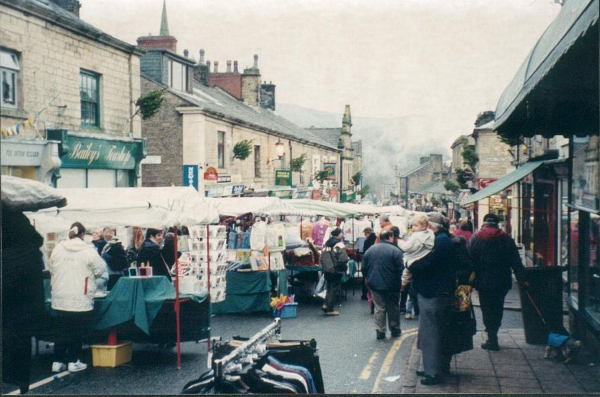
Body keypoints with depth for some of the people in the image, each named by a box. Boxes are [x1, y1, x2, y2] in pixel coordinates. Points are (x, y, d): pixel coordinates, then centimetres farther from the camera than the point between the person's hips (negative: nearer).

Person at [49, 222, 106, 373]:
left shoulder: (58, 249, 3)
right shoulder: (89, 251, -10)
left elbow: (52, 270, 12)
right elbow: (100, 270, -3)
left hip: (60, 300, 4)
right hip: (81, 300, -4)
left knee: (61, 331, 12)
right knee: (78, 332, 6)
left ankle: (58, 361, 16)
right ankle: (73, 361, 11)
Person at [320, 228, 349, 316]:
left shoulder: (326, 244, 9)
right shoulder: (339, 244, -14)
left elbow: (322, 257, 10)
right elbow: (343, 259, -20)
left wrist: (325, 267, 16)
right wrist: (344, 268, -5)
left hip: (327, 270, 7)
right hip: (335, 271, -7)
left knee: (330, 287, 20)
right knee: (334, 289, 1)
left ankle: (326, 304, 8)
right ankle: (330, 309, 3)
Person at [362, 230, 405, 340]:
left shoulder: (370, 250, 4)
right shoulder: (395, 251, -12)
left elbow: (364, 268, 7)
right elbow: (400, 269, -14)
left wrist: (369, 279, 17)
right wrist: (398, 282, 0)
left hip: (375, 285, 3)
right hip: (391, 285, -3)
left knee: (379, 308, 8)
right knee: (393, 308, 12)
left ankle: (380, 331, 6)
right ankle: (395, 330, 21)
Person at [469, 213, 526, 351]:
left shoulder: (475, 239, -3)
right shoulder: (507, 239, 2)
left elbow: (471, 262, -4)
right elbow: (516, 262, -1)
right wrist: (522, 279, -1)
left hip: (484, 282, -2)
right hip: (502, 281, 2)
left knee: (487, 310, 4)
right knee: (497, 308, 16)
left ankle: (492, 340, 1)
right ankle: (492, 337, 23)